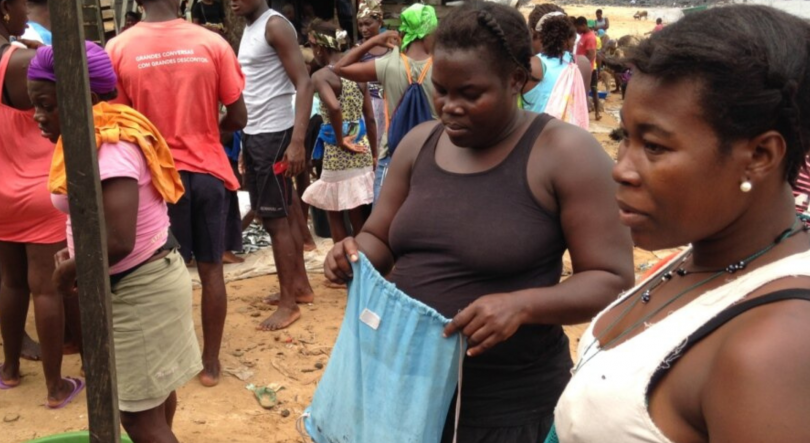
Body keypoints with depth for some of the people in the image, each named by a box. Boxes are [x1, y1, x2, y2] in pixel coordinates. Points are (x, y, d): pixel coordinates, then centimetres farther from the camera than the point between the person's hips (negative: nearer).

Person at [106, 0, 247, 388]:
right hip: (207, 170, 0)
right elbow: (238, 119, -4)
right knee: (210, 269, 11)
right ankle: (210, 361, 20)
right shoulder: (212, 44, -8)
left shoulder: (117, 49, -8)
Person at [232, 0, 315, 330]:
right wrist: (244, 138, 17)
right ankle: (300, 285, 26)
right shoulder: (249, 29, 14)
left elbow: (304, 84, -18)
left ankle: (288, 303, 5)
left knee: (276, 218, -4)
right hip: (253, 134, 9)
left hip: (274, 134, -9)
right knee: (284, 212, 14)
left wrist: (298, 141, -26)